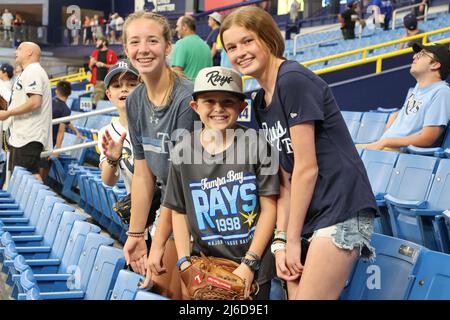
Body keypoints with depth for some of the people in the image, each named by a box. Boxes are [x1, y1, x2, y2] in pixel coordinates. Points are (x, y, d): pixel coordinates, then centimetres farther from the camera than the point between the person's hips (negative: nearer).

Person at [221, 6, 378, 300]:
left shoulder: (294, 80, -12)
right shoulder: (261, 102, 13)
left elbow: (307, 167, -14)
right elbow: (285, 179, 11)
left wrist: (293, 239, -8)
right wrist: (281, 238, 1)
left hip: (340, 211, -8)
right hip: (304, 215, 8)